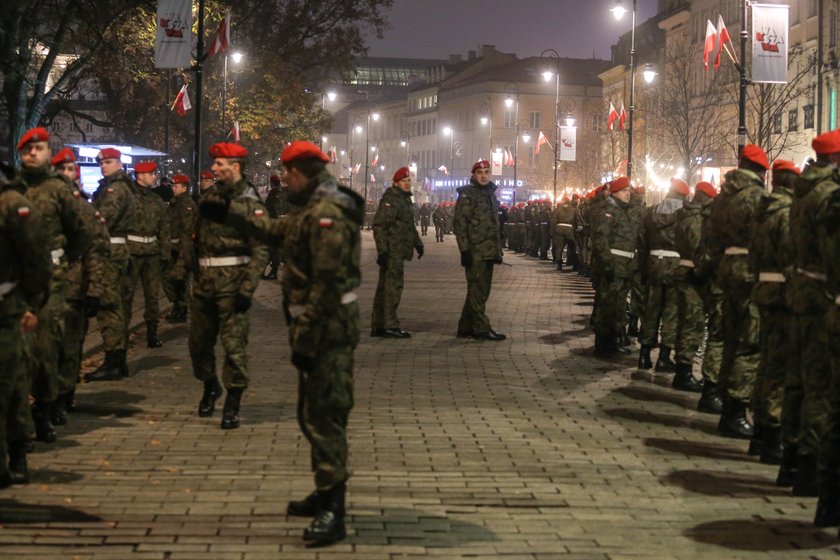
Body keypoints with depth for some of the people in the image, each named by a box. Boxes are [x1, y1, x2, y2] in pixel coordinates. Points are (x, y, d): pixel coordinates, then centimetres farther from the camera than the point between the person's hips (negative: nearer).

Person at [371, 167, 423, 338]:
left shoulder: (405, 199, 19)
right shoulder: (390, 199, -13)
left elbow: (409, 226, 30)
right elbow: (379, 225, -18)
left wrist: (417, 244, 23)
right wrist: (382, 250, -23)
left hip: (398, 252, 10)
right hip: (392, 251, -10)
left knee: (384, 287, 12)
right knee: (393, 286, -10)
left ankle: (378, 326, 18)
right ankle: (390, 326, -9)